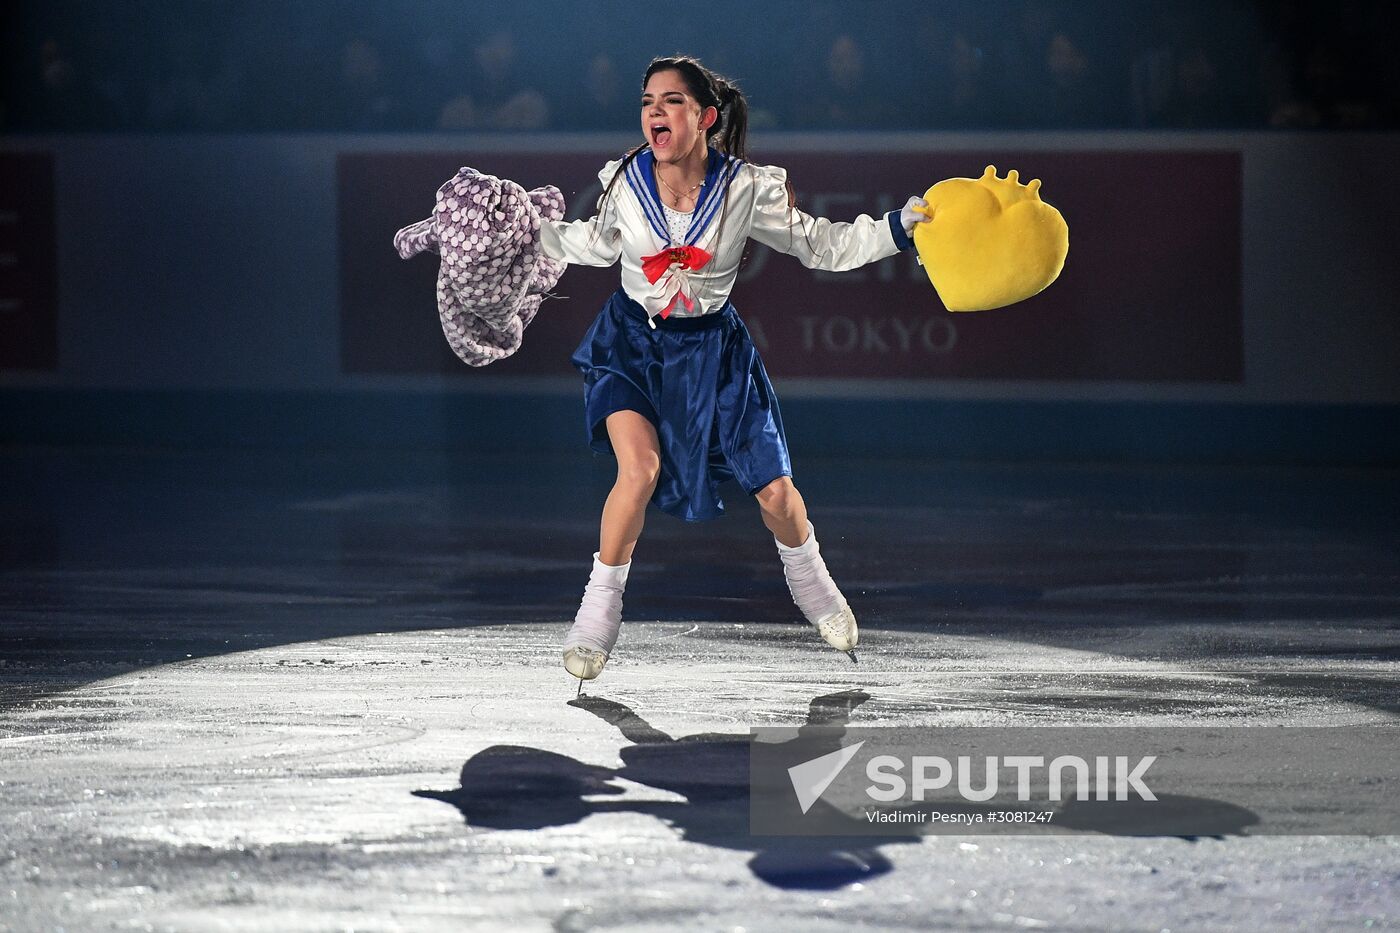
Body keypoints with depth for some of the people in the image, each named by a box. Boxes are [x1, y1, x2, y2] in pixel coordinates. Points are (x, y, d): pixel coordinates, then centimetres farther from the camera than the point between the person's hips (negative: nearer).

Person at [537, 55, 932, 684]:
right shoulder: (626, 181, -12)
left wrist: (898, 228, -17)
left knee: (773, 489, 0)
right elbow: (597, 243, 10)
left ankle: (808, 578, 34)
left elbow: (820, 246, -6)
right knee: (640, 470, -24)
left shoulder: (747, 189, -16)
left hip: (710, 349, 0)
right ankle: (600, 607, -5)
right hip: (632, 341, 0)